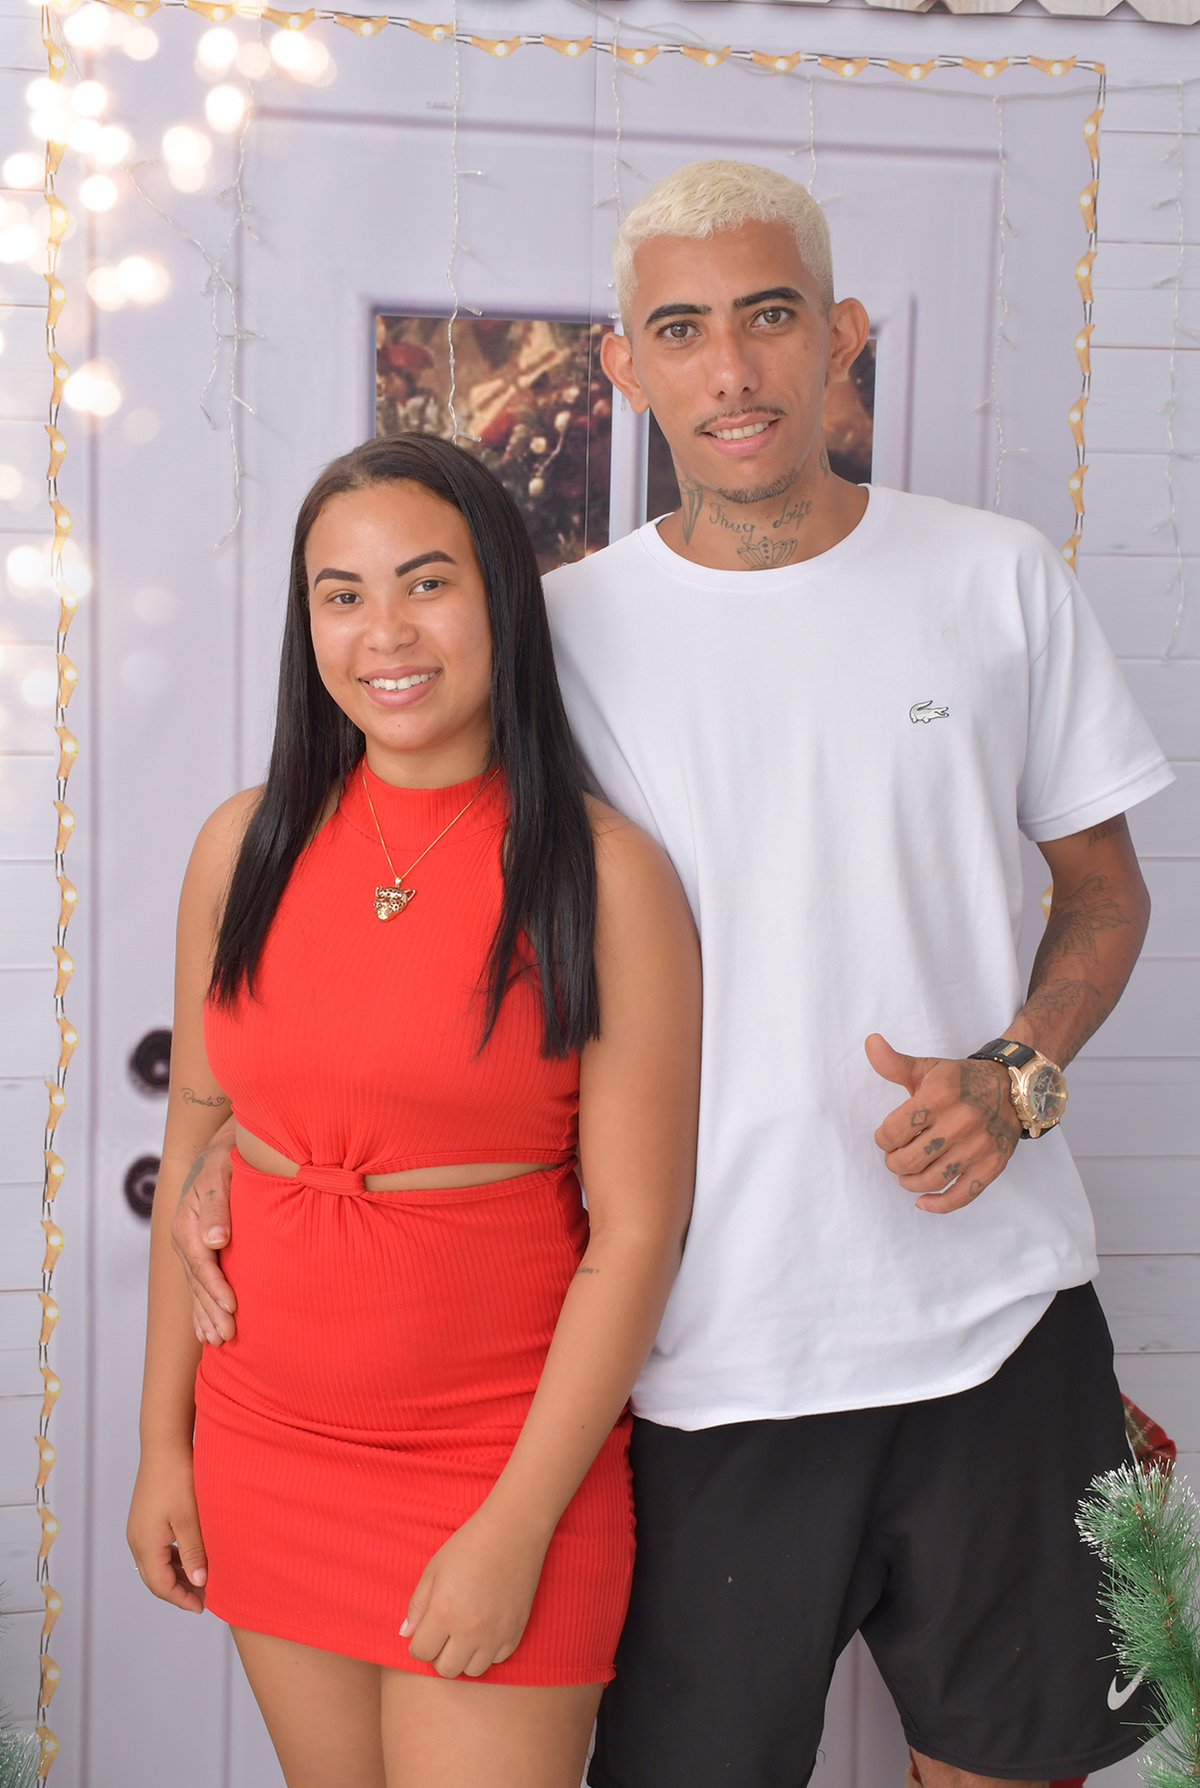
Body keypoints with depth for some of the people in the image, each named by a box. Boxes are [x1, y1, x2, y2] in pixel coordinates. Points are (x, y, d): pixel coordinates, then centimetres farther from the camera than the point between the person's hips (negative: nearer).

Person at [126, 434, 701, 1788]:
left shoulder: (604, 874, -11)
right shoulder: (247, 846, 1)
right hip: (266, 1453, 4)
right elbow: (192, 1152, 7)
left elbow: (636, 1230, -11)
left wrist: (518, 1527, -13)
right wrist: (164, 1438, 7)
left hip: (506, 1460, -3)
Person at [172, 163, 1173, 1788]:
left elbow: (1105, 888, 11)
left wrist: (1015, 1079, -7)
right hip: (710, 1343, -1)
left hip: (997, 1308, 2)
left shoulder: (998, 582, 2)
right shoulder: (566, 632, -1)